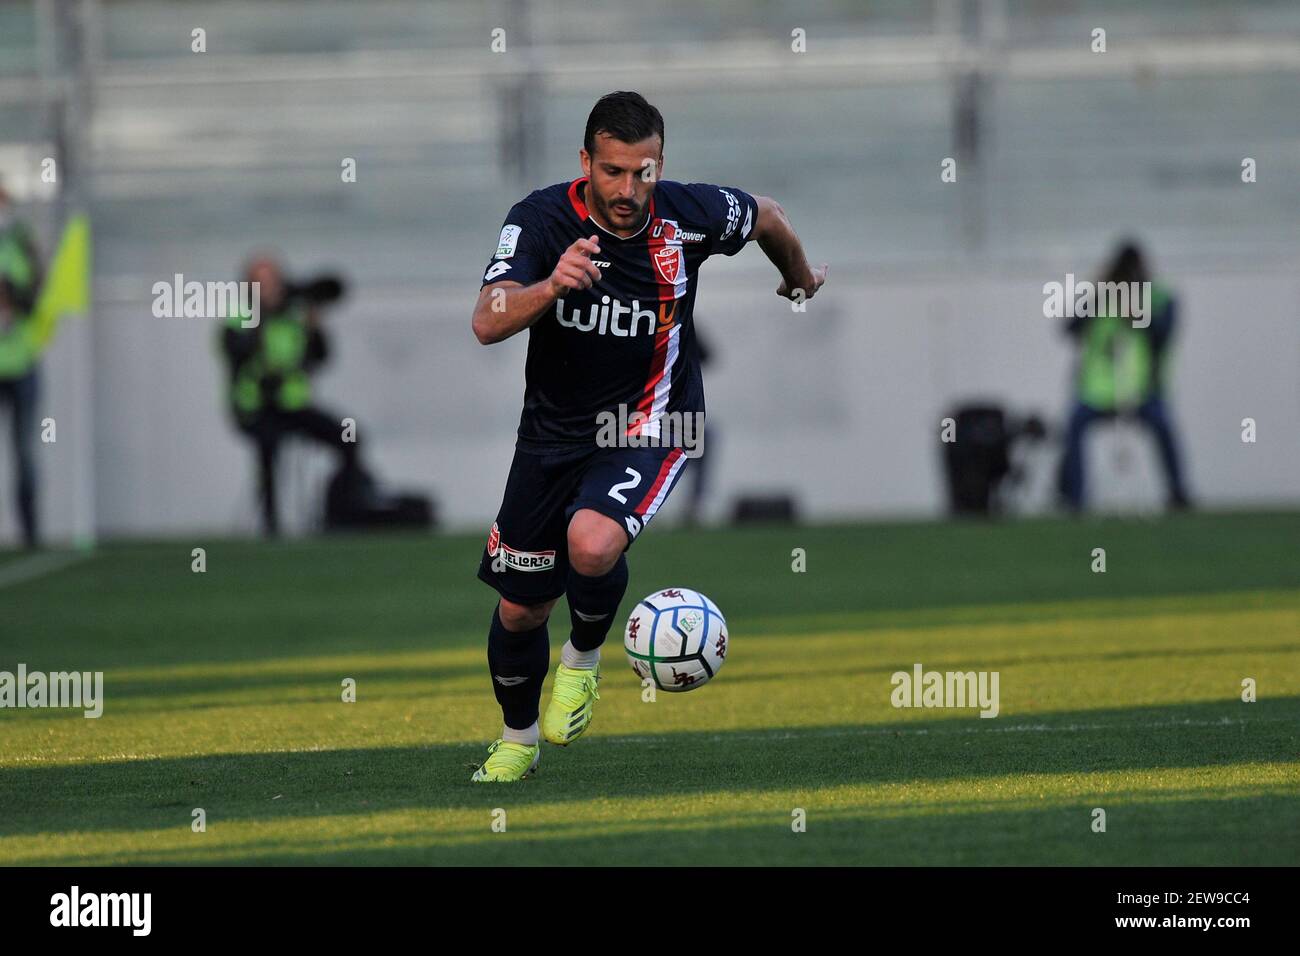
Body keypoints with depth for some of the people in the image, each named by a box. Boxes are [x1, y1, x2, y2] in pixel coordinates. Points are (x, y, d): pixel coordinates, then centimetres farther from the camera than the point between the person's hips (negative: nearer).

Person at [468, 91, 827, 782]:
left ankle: (583, 658, 1)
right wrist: (551, 286, -48)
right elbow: (486, 324, -30)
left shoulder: (690, 216, -15)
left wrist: (801, 278, 28)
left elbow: (766, 216, 9)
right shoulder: (541, 219, -18)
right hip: (554, 431, 2)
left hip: (650, 425, -2)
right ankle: (517, 740, 37)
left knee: (592, 543, -31)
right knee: (520, 609, 8)